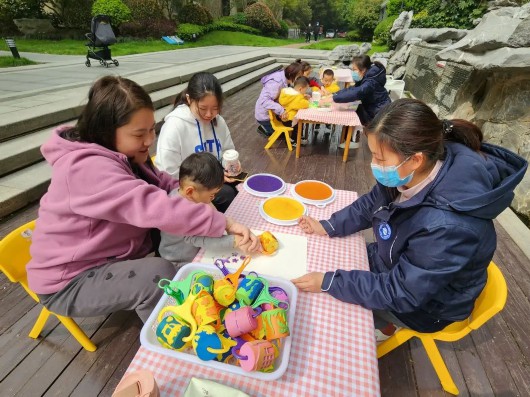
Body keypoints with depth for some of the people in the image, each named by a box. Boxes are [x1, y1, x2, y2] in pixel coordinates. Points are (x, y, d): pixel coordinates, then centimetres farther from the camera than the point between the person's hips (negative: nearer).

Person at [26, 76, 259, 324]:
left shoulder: (118, 152, -1)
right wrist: (225, 224, -38)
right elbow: (156, 209, -42)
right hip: (71, 280, -8)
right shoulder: (88, 169, -32)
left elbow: (160, 183, 4)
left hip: (112, 253, 9)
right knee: (159, 275, -33)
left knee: (187, 232, -1)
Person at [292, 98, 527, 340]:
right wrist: (327, 227, -9)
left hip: (422, 304, -6)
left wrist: (328, 282, -29)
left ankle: (384, 326, 25)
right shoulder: (409, 176, -20)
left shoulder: (447, 226, -39)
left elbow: (401, 293, -31)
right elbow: (369, 204, -1)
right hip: (393, 265, 6)